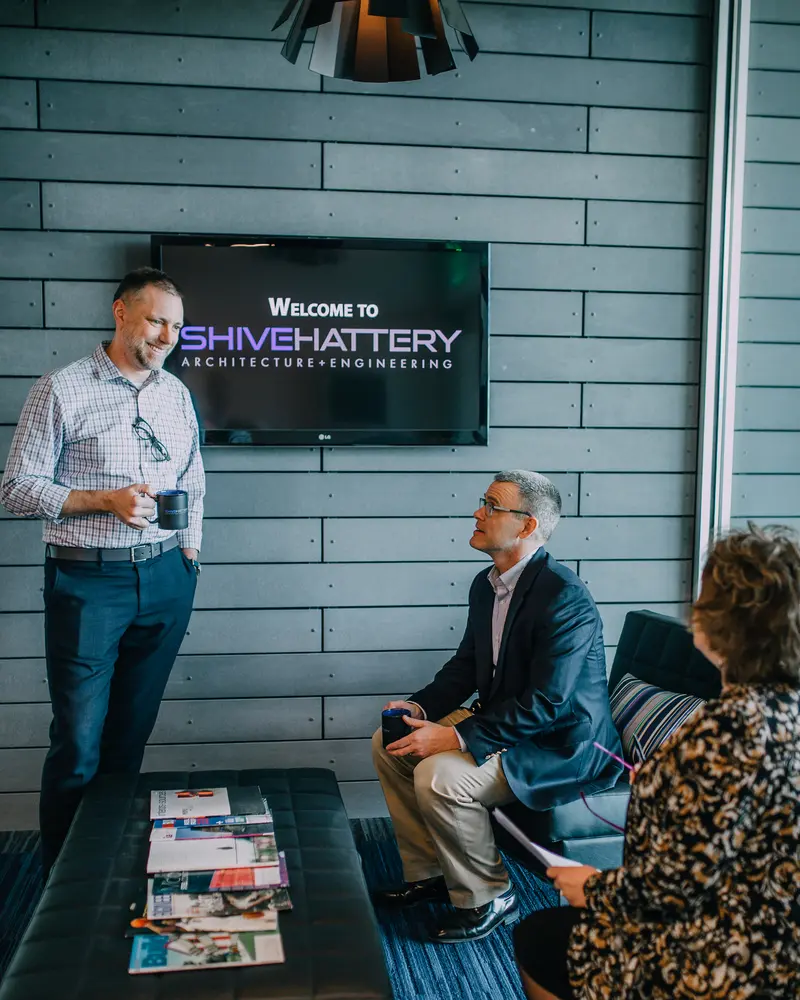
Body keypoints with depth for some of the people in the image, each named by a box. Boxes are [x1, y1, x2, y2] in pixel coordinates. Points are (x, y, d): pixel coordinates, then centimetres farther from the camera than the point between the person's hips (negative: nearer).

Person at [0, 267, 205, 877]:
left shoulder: (176, 394, 11)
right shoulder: (61, 390, -5)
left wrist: (189, 553, 10)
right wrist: (106, 500, -16)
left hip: (166, 580, 5)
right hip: (88, 581, -4)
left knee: (131, 734, 12)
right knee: (78, 742, 1)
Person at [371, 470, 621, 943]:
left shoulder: (564, 598, -25)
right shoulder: (487, 584, 4)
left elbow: (545, 704, -28)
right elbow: (467, 664, 14)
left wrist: (455, 737, -29)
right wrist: (421, 706, -5)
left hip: (560, 743, -10)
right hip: (503, 721, 10)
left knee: (439, 776, -27)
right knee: (388, 743, 3)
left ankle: (488, 898, -3)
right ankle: (429, 873, 16)